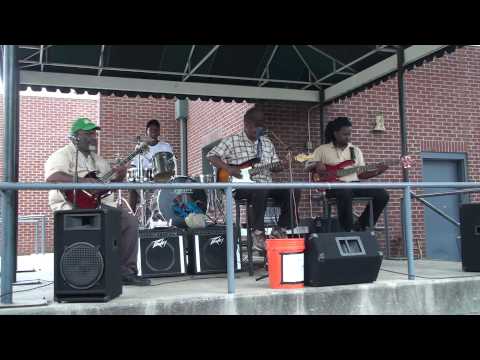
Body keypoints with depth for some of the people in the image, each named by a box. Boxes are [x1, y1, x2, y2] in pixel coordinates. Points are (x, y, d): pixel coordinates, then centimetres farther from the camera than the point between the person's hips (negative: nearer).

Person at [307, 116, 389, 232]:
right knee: (345, 193, -41)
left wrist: (376, 172, -3)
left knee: (382, 195, -16)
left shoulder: (355, 150, 18)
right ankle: (348, 231, -25)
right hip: (333, 185, -5)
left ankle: (361, 227, -3)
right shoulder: (322, 150, 8)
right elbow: (308, 167, 8)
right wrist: (316, 166, -14)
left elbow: (360, 174, 15)